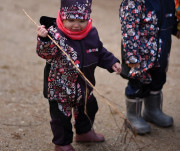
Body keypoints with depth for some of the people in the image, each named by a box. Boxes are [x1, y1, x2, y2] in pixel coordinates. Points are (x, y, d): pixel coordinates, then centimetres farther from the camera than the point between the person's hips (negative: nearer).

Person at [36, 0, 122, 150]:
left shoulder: (92, 33, -6)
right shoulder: (55, 35, -25)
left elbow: (100, 52, 11)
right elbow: (46, 53, -41)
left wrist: (112, 62, 5)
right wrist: (44, 39, -58)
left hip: (84, 87, 6)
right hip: (60, 89, -6)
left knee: (88, 109, 27)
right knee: (61, 117, 9)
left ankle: (84, 132, 53)